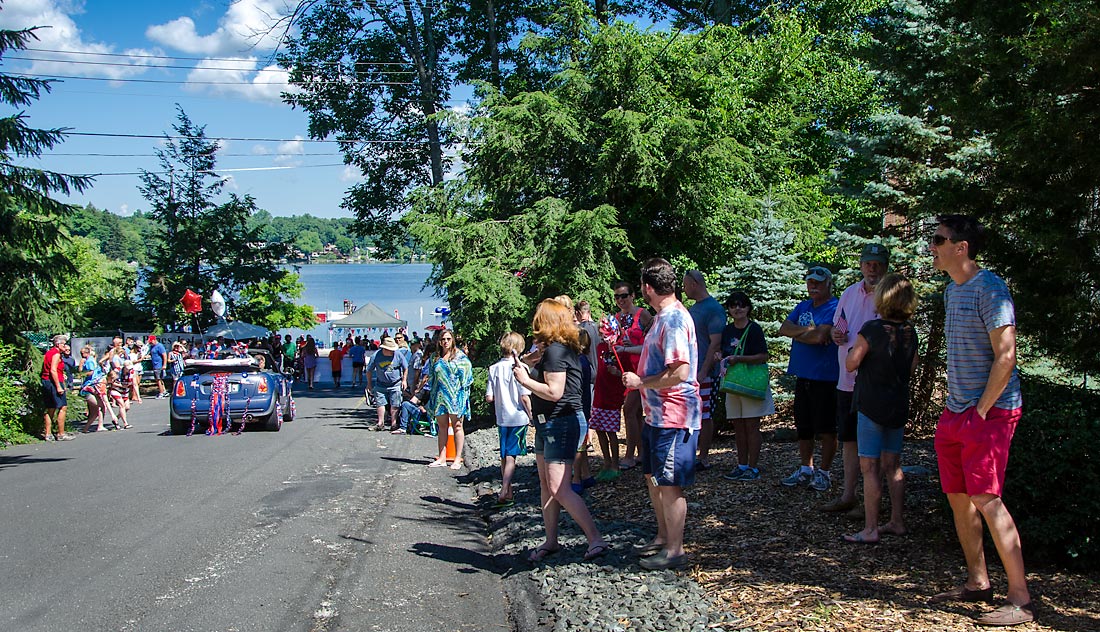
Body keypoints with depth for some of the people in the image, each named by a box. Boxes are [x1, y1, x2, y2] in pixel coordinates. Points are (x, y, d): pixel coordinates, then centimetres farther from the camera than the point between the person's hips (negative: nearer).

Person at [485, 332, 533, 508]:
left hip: (502, 419, 4)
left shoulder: (494, 369, 1)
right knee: (511, 456, -3)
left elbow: (489, 397, -1)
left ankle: (508, 493, 22)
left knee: (504, 456, 14)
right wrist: (530, 415, -3)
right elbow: (525, 396, -15)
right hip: (518, 418, -4)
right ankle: (503, 493, -14)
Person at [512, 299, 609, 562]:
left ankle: (596, 540, -11)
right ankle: (550, 541, 23)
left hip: (561, 423, -11)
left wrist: (525, 379, -13)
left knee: (559, 489, -13)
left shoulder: (555, 350, -18)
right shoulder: (559, 349, 14)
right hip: (548, 424, 11)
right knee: (546, 486, 14)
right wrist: (538, 355, 11)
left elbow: (554, 392, -24)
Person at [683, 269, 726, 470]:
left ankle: (703, 459, 5)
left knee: (704, 416, -1)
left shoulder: (713, 309, -12)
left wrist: (704, 371, -21)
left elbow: (715, 343, -17)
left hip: (702, 373, -9)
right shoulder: (692, 308, 16)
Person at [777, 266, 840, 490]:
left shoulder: (834, 308, -10)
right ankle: (805, 470, 24)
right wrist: (807, 329, -14)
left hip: (826, 378, -7)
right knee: (803, 427, 13)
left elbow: (820, 336, -22)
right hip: (803, 376, 7)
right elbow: (783, 329, 3)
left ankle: (823, 472, 13)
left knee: (826, 429, 2)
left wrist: (796, 333, -5)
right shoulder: (802, 307, 14)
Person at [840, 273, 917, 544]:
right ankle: (897, 522, 23)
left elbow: (850, 364, -10)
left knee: (870, 467, -3)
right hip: (899, 406, 6)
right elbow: (912, 367, 15)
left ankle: (870, 529, -2)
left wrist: (856, 343, 5)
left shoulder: (872, 329, -15)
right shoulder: (910, 332, 3)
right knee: (893, 465, 16)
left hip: (872, 406, -6)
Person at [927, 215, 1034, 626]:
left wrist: (981, 410, -17)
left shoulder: (989, 289, -14)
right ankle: (977, 583, 23)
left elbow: (1005, 356, -19)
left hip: (990, 411, -9)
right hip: (956, 410, 9)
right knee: (958, 497, 11)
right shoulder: (952, 290, 14)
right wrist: (954, 407, 15)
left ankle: (1020, 600, -5)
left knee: (986, 499, -12)